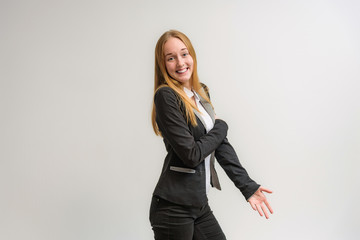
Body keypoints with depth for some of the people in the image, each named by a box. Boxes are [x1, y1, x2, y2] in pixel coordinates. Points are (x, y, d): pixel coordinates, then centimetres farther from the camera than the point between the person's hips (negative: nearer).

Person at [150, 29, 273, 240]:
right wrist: (221, 127, -3)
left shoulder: (202, 93, 10)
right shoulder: (166, 96, -14)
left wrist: (248, 186, 2)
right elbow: (191, 155, -19)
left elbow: (221, 144, 8)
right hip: (173, 208, -7)